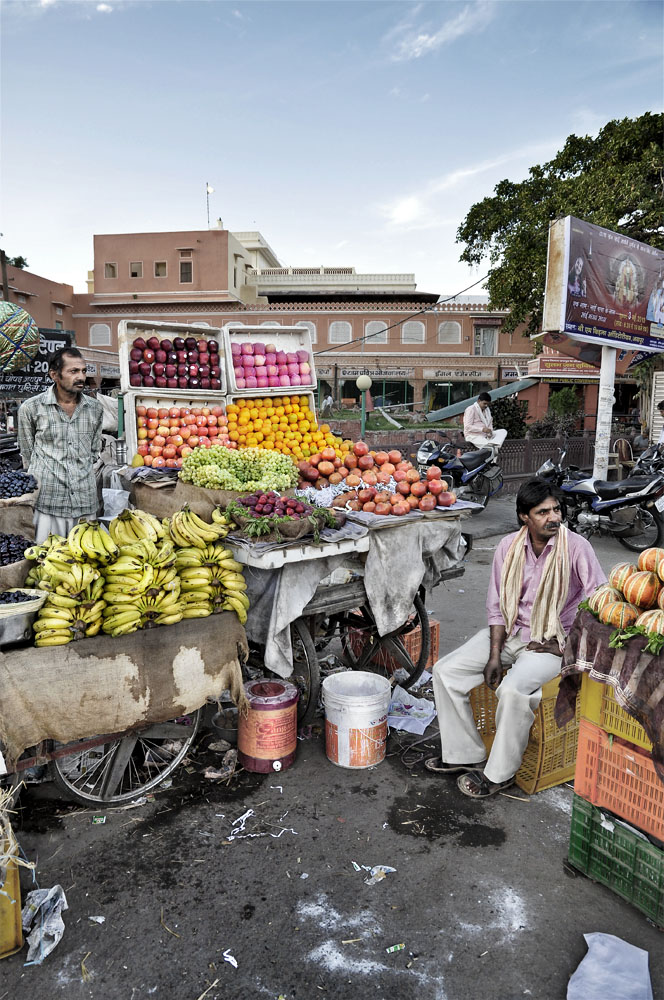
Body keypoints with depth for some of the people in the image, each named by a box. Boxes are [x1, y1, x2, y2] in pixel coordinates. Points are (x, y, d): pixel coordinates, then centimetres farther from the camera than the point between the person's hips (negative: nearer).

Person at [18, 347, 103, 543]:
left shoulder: (95, 409, 8)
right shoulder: (31, 408, -1)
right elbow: (27, 454, 7)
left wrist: (83, 477, 13)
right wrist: (40, 481, 8)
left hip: (86, 504, 3)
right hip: (45, 503, -3)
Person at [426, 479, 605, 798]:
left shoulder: (575, 547, -15)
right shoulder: (509, 547, -3)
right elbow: (498, 606, 2)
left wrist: (562, 644, -13)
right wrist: (495, 655, -7)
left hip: (553, 641, -5)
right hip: (510, 631, 5)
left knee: (513, 690, -32)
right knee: (445, 671, -8)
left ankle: (499, 773, -8)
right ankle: (466, 755, 7)